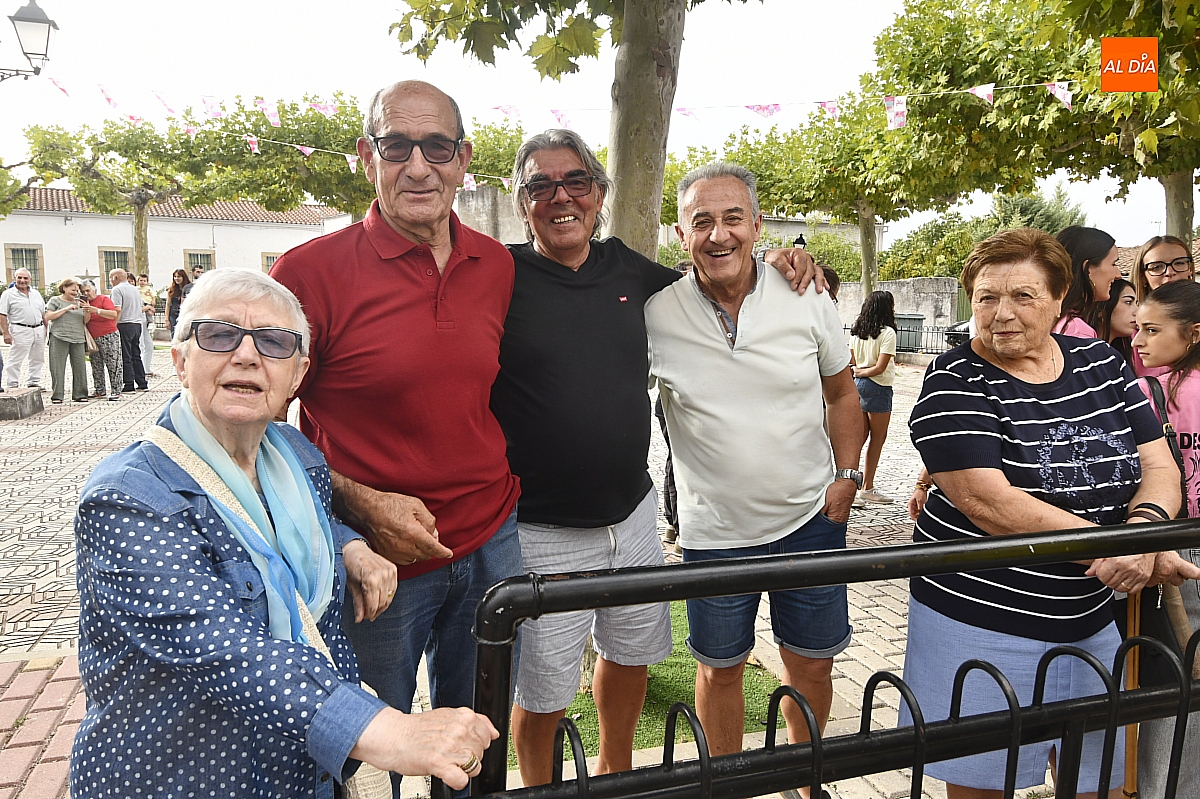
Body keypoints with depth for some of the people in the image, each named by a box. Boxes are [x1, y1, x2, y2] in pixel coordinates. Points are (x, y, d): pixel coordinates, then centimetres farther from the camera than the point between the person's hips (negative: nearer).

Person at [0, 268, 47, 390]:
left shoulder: (36, 294, 15)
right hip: (20, 331, -6)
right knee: (15, 361, -4)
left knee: (38, 359, 12)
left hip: (39, 330, 6)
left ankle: (34, 382, 21)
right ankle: (12, 385, 0)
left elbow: (44, 314, 19)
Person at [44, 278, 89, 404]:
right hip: (59, 339, -4)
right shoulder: (55, 300, 8)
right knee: (58, 368, -5)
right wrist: (66, 309, -9)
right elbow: (48, 316, -4)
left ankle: (79, 394, 6)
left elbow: (86, 321, 16)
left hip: (78, 339, 4)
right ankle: (56, 396, -3)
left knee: (80, 367, 0)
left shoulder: (79, 302, 19)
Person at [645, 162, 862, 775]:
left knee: (812, 664, 16)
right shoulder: (655, 315, -12)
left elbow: (841, 393, 7)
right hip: (714, 531, -1)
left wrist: (847, 475, 0)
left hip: (811, 519, 2)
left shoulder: (807, 299, -7)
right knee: (720, 670, 15)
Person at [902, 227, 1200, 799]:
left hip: (1090, 621, 5)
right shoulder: (955, 383, -13)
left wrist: (1145, 524, -19)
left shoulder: (1101, 364, 5)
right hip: (978, 621, -5)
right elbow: (988, 502, -23)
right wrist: (1112, 545, -27)